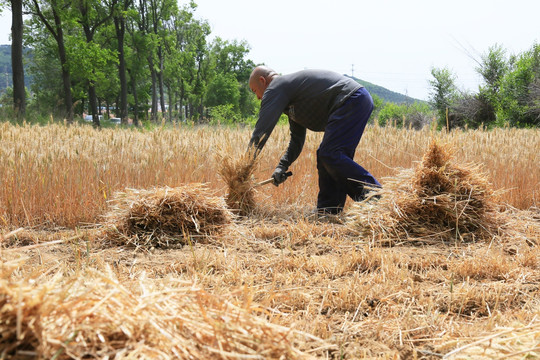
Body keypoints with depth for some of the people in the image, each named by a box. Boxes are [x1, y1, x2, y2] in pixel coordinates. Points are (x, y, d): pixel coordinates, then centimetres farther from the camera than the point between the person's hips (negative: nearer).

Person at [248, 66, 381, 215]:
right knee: (325, 156, 11)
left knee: (330, 155, -15)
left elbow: (262, 129, -8)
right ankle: (328, 209, 10)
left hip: (350, 100, -11)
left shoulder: (276, 87, -2)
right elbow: (297, 140, 29)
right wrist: (282, 166, 17)